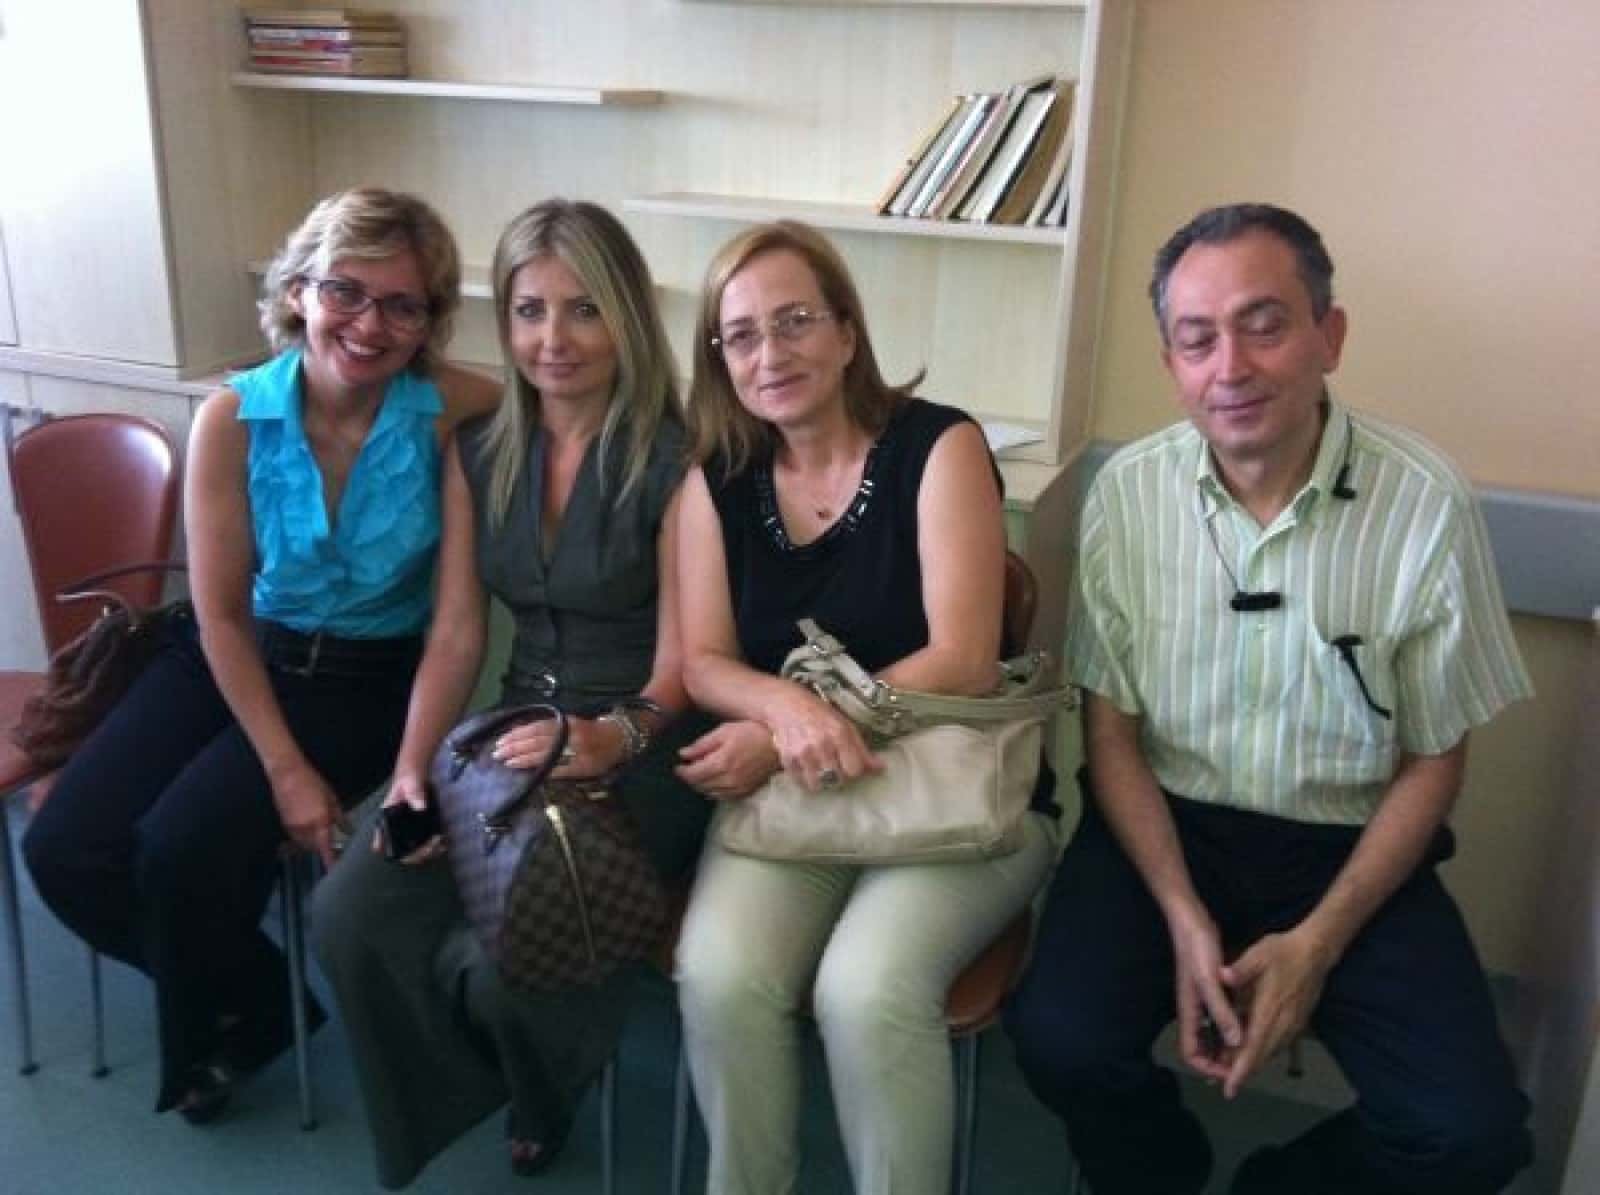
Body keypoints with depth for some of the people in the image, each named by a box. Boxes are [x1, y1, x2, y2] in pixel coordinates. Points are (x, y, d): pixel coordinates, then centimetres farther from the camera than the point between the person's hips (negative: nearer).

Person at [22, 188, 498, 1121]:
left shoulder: (450, 411, -19)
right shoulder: (233, 420, -13)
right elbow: (222, 613, -10)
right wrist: (284, 767, -14)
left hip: (370, 676, -3)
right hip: (238, 655, 3)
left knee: (185, 846, -19)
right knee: (66, 850, -7)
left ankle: (236, 1020, 17)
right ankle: (239, 991, 23)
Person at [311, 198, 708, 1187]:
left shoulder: (675, 459, -12)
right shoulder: (477, 453, 6)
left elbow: (681, 662, -14)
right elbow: (456, 635, 4)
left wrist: (613, 738, -34)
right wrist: (413, 767, -9)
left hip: (644, 751, -5)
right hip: (517, 734, 6)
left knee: (515, 962, -24)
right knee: (349, 914, -14)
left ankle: (544, 1087, 17)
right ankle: (473, 1084, 15)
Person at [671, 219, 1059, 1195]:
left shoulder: (939, 446, -7)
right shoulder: (717, 479, 6)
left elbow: (962, 662, -14)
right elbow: (703, 662, 2)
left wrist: (776, 738, -18)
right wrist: (789, 706, -22)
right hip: (788, 794, 3)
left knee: (867, 991, -29)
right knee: (719, 978, -24)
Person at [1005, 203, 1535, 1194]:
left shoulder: (1429, 504, -13)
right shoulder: (1127, 491, -9)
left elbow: (1434, 764, -3)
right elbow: (1112, 731, -1)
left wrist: (1317, 943, -11)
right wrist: (1184, 919, -13)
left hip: (1351, 850, 0)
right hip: (1166, 825, 1)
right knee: (1061, 1041, -22)